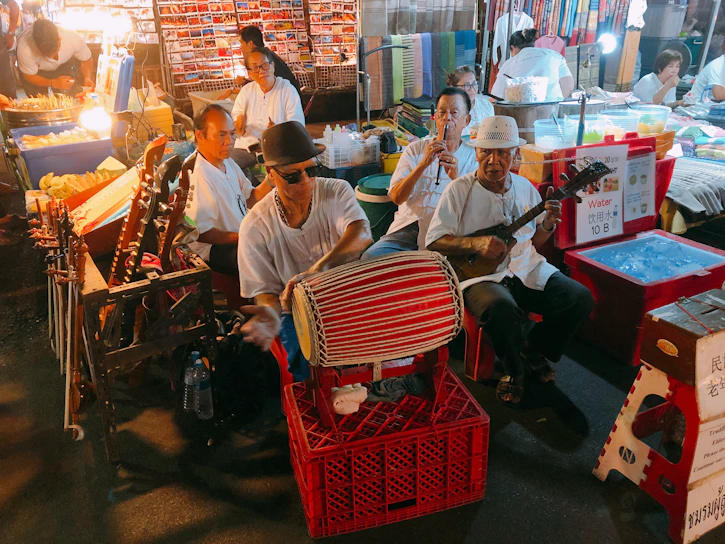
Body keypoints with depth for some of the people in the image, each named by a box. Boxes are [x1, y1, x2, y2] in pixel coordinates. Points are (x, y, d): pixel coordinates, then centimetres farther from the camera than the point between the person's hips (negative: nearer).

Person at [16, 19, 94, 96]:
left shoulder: (74, 39, -39)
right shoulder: (25, 50, -42)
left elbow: (86, 60, -17)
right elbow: (30, 77, -24)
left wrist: (87, 78, -38)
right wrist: (53, 83, -43)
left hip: (64, 65, 2)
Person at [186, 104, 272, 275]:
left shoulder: (228, 162, 8)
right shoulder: (199, 176, -23)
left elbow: (249, 201, 12)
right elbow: (201, 233, -22)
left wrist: (269, 181, -6)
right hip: (216, 251, -10)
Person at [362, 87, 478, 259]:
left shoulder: (473, 157, 9)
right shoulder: (415, 149, 11)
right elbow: (396, 197, -3)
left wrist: (456, 178, -21)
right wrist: (423, 164, -15)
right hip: (407, 227, 2)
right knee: (370, 257, -22)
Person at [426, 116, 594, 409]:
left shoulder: (525, 187, 10)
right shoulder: (459, 190, -5)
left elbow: (533, 241, 18)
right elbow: (433, 242, -9)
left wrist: (548, 224, -4)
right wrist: (476, 244, -23)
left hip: (526, 269, 5)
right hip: (480, 274, -5)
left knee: (580, 298, -14)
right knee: (503, 307, -37)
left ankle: (534, 348, 13)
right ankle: (512, 369, -4)